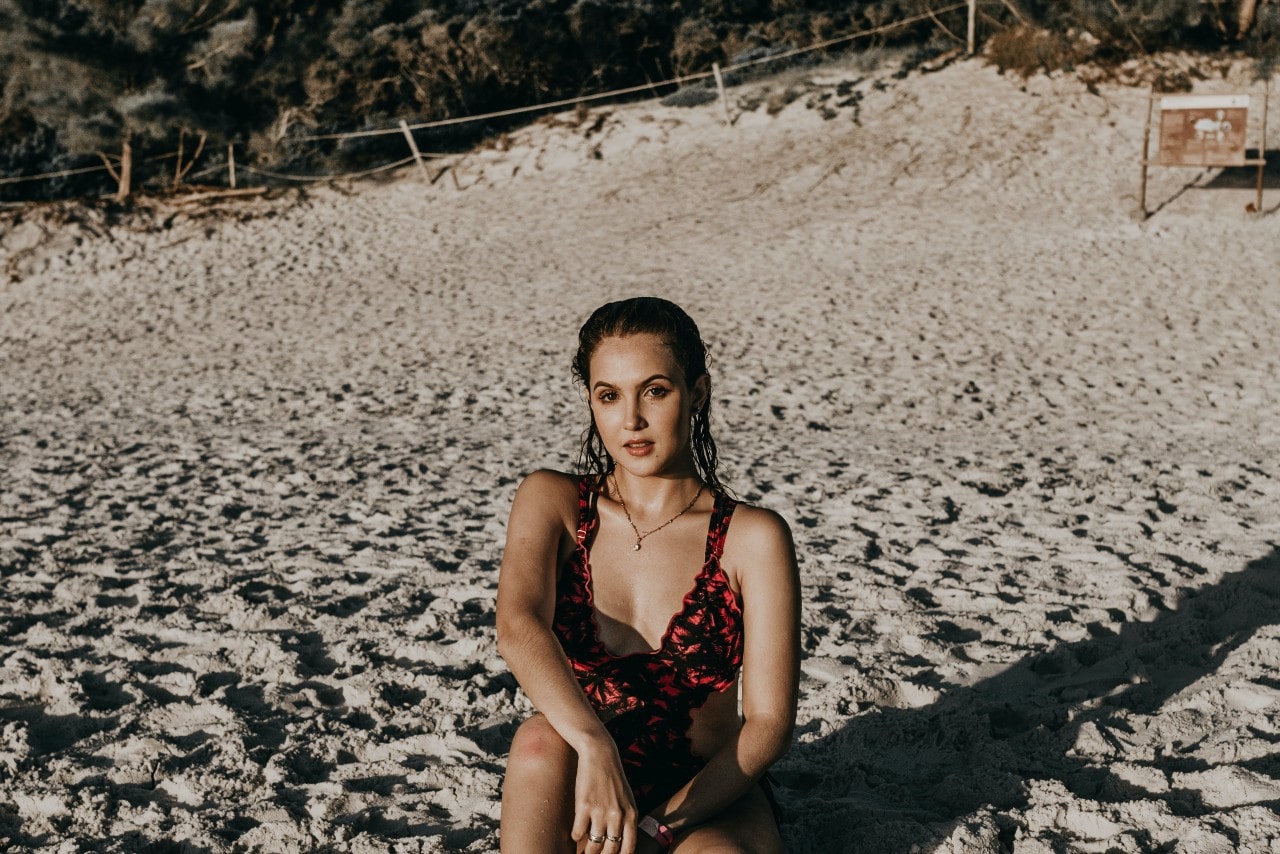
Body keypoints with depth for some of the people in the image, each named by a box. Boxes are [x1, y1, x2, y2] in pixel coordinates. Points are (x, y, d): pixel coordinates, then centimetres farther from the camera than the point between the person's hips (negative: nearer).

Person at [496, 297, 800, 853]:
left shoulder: (752, 538, -9)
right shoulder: (552, 502, -5)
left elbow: (768, 722, -11)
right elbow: (517, 626, -25)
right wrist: (595, 747, -42)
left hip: (706, 799, -1)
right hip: (583, 785, 1)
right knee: (541, 739, -33)